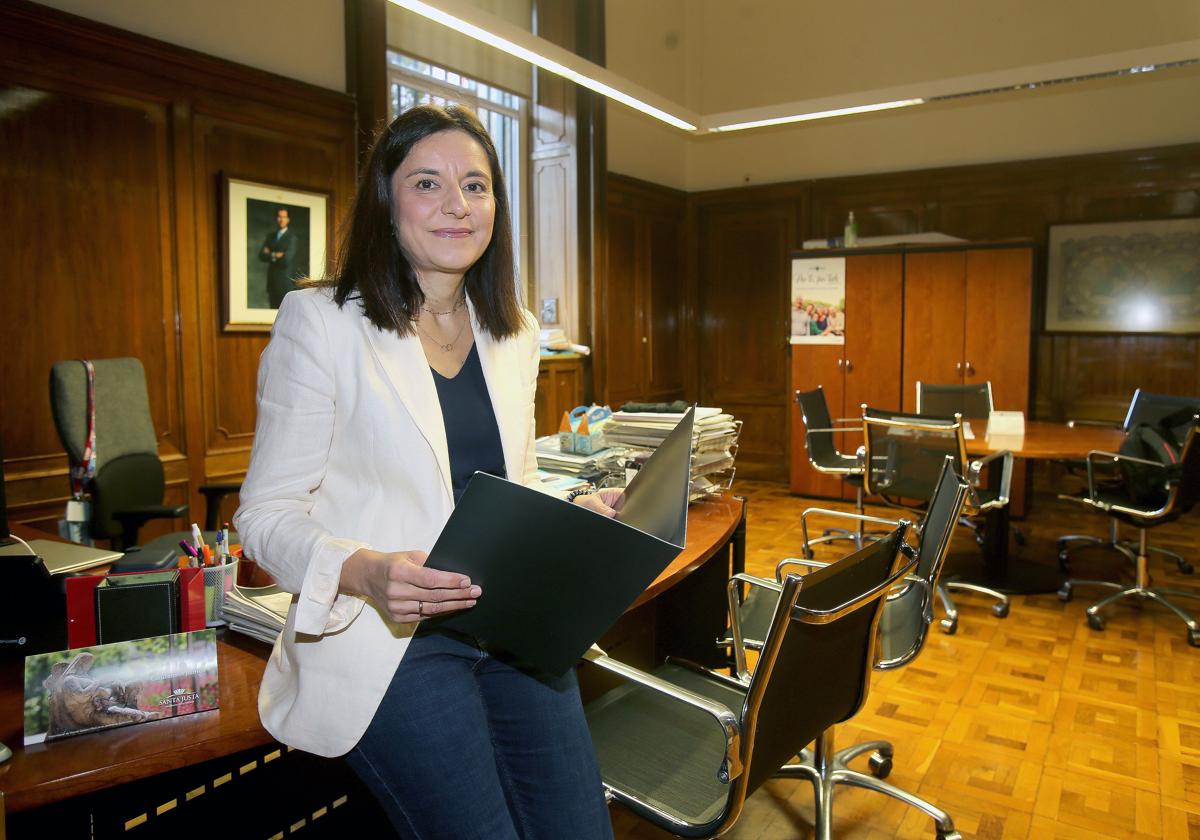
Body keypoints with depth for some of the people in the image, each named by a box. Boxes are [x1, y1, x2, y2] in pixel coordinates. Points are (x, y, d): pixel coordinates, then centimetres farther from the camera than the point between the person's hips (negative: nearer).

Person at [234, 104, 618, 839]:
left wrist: (577, 516, -1)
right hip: (388, 639, -5)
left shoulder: (515, 336, 12)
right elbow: (266, 513, -6)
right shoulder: (320, 322, -6)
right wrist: (363, 572, -25)